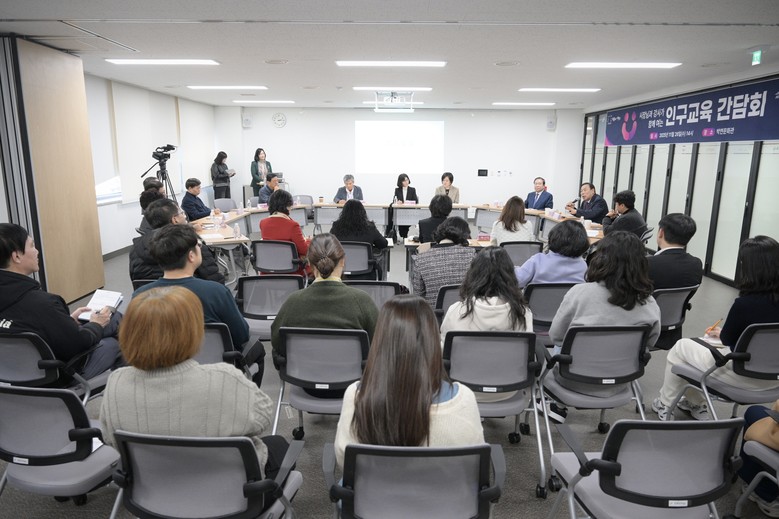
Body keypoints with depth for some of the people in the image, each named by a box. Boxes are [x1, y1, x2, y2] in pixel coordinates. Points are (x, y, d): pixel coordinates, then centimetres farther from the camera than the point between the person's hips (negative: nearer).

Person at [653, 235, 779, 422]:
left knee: (680, 347, 12)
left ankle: (664, 405, 26)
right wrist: (723, 332, 20)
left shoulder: (745, 303, -28)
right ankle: (697, 405, 36)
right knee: (699, 346, 25)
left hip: (745, 377, -7)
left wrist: (722, 333, 13)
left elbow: (727, 339, -10)